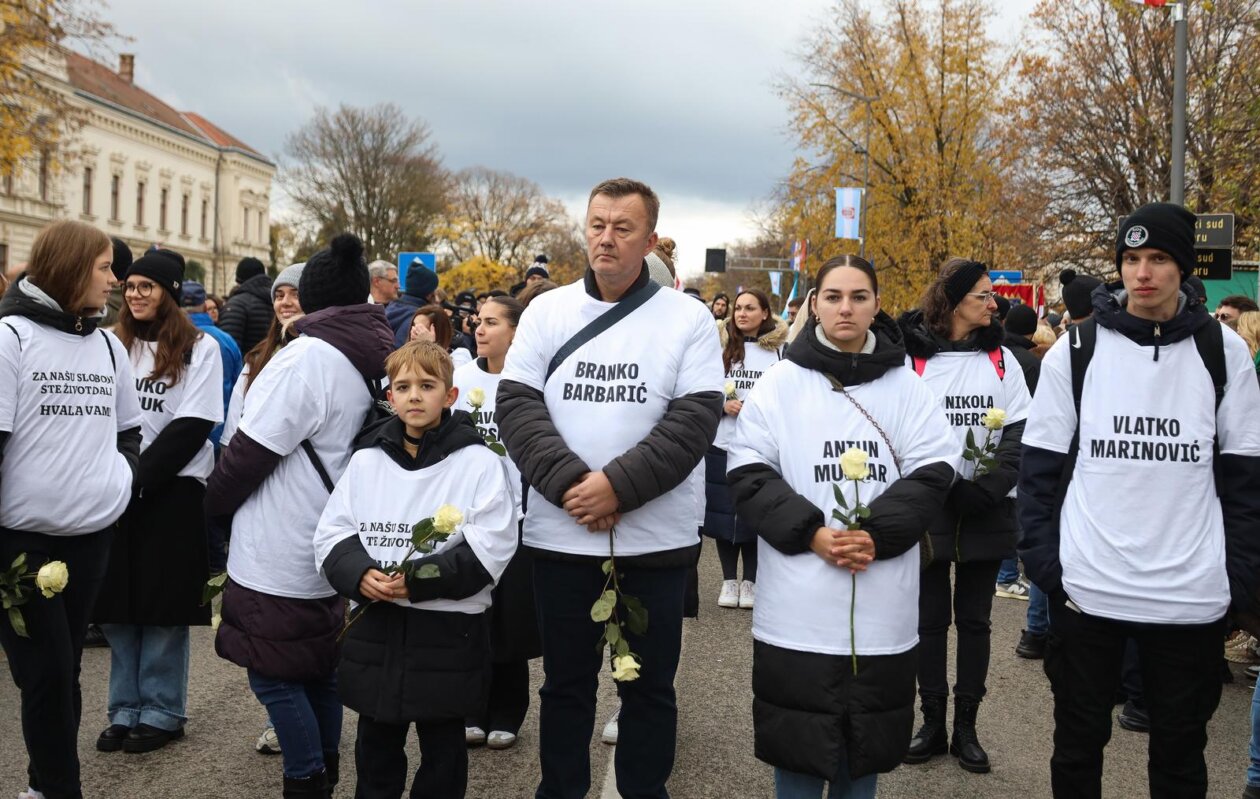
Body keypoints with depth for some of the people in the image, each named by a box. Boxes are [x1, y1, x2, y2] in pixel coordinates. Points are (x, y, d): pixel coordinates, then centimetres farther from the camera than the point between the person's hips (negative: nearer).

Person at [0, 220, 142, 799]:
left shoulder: (107, 345, 10)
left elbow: (127, 430, 21)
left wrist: (121, 478, 2)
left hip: (92, 533, 5)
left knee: (65, 670, 13)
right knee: (47, 673, -2)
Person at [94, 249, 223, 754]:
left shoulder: (199, 349, -2)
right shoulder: (114, 346, 10)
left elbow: (192, 427, -9)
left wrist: (137, 478, -14)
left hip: (172, 491, -4)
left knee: (162, 607, 2)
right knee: (117, 606, 6)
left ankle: (163, 713, 13)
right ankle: (126, 710, 18)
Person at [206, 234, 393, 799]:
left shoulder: (306, 357, -18)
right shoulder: (374, 359, 6)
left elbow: (252, 449, -17)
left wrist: (214, 501, 1)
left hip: (277, 558, -8)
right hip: (330, 554, 9)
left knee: (275, 677, 2)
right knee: (321, 671, 19)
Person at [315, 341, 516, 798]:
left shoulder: (479, 463, -7)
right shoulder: (365, 459, 5)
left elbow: (490, 549, -13)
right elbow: (331, 534, 5)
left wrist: (419, 580, -21)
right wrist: (360, 574, -15)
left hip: (448, 628, -3)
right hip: (374, 625, 4)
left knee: (443, 751, 11)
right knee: (375, 748, 17)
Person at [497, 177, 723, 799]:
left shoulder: (688, 319, -2)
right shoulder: (546, 310, 4)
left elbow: (695, 419, -10)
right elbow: (517, 405, -3)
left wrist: (619, 486, -19)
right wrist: (569, 482, -16)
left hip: (655, 537, -1)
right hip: (560, 532, 2)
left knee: (649, 685, 11)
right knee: (565, 680, 14)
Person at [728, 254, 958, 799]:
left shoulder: (907, 387, 6)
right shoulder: (780, 383, 3)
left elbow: (933, 472, 0)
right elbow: (749, 474, -2)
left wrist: (878, 535, -15)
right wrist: (811, 533, -15)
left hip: (882, 603, 1)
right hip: (798, 601, -1)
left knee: (867, 741, 12)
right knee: (797, 737, 7)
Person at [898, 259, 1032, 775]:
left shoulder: (1001, 358, 7)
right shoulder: (913, 358, -1)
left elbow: (1020, 431, 0)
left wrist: (987, 489, -13)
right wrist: (947, 488, -12)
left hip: (986, 513, 2)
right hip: (929, 509, -2)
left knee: (974, 618, 8)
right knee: (931, 617, 6)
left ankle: (966, 727, 17)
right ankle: (933, 722, 18)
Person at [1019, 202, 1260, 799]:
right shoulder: (1075, 352, -1)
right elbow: (1041, 467, 1)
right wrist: (1043, 561, -7)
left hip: (1192, 596, 1)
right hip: (1086, 590, 0)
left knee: (1180, 749, 14)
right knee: (1079, 740, 13)